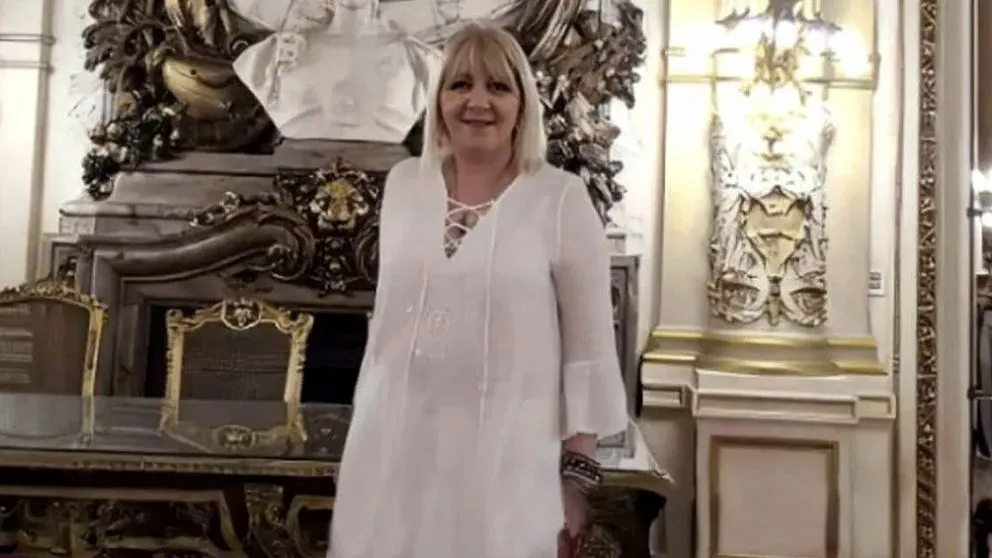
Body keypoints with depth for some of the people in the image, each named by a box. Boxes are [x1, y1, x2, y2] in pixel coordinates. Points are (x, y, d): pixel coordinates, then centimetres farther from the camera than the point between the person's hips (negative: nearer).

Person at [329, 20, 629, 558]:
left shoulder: (562, 198, -8)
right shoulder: (403, 182, 5)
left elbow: (590, 347, -7)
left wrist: (577, 466, -7)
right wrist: (366, 418, 16)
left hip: (503, 449, -4)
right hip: (395, 441, 4)